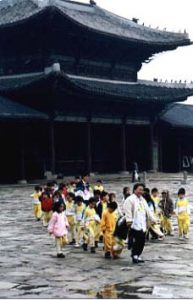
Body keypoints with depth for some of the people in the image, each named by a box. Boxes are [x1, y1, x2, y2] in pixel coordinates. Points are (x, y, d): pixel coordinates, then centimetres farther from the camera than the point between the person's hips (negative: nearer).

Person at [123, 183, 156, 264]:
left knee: (142, 241, 6)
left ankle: (138, 255, 16)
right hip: (135, 225, -8)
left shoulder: (143, 200, 21)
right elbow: (128, 212, -14)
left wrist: (152, 219, 17)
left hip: (142, 225, 8)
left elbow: (148, 211, 24)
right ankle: (134, 255, -1)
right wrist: (129, 221, -22)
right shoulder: (130, 200, -6)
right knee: (136, 241, -11)